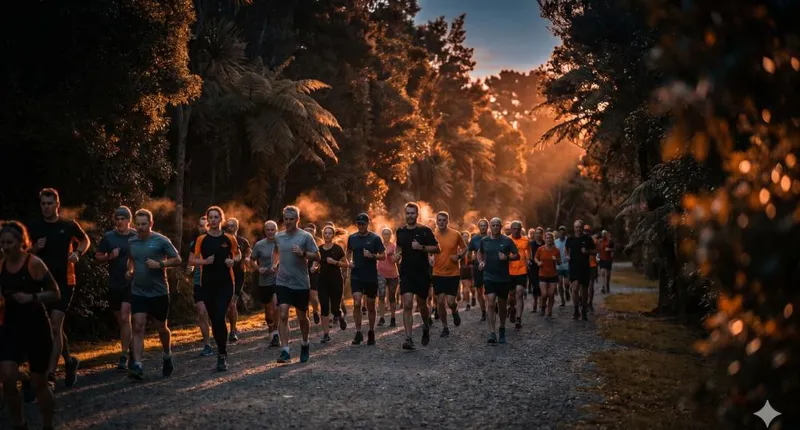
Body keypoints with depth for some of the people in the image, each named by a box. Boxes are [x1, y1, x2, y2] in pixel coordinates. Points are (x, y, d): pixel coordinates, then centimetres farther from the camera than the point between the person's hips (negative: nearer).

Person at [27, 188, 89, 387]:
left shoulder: (69, 226, -2)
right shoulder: (33, 227, 1)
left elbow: (85, 240, 16)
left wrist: (77, 253, -4)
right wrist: (35, 248, -13)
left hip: (64, 282, -3)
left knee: (55, 325, -13)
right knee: (55, 327, 14)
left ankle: (50, 372, -13)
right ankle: (69, 361, 34)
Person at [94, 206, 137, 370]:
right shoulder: (108, 237, 3)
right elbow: (98, 257, 7)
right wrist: (110, 256, -12)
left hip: (131, 284, -3)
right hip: (114, 285, 3)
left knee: (125, 318, -15)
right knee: (121, 321, 12)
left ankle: (124, 357, -11)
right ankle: (131, 350, 28)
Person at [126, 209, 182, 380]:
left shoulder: (161, 240, -7)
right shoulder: (131, 242, 5)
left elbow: (177, 260, -5)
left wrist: (160, 264, -19)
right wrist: (130, 271, 4)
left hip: (159, 292, -2)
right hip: (138, 292, 2)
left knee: (161, 328, 12)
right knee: (138, 327, -11)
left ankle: (167, 356, 38)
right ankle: (137, 366, -15)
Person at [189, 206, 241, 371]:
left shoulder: (229, 238, 1)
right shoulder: (201, 239, 1)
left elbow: (238, 254, 15)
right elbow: (192, 260, 3)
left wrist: (233, 261, -6)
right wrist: (205, 261, -15)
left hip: (226, 283, -2)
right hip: (207, 284, 2)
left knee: (220, 318, -14)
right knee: (214, 319, 9)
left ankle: (222, 355, -6)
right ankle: (222, 351, 25)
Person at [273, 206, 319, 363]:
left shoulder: (306, 236, -7)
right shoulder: (278, 237, 5)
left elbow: (317, 257, -7)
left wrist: (303, 253, -22)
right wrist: (274, 264, 12)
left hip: (301, 284, -2)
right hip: (283, 283, 2)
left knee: (302, 317, 12)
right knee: (283, 315, -12)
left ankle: (305, 345, 35)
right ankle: (285, 351, -14)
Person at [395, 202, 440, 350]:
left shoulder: (425, 231, -4)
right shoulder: (400, 231, 7)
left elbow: (437, 248, -4)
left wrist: (421, 247, -18)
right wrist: (398, 254, 5)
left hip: (422, 273, -1)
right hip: (406, 273, 2)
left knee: (422, 304, 10)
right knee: (407, 305, -11)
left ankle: (426, 327, 40)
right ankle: (408, 338, -13)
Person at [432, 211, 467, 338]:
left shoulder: (456, 234, -5)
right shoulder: (432, 236, -2)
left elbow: (464, 248, 8)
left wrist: (459, 256, -11)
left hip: (453, 274, -1)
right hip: (438, 274, 1)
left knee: (450, 302, -6)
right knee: (440, 302, 2)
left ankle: (455, 312, 30)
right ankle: (445, 328, 18)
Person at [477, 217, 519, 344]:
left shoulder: (507, 241, -3)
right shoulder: (484, 241, 4)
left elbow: (517, 256, 0)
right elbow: (480, 252, 23)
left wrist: (507, 257, -18)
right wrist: (480, 261, 4)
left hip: (504, 278, 0)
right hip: (489, 277, 0)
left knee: (502, 305, 12)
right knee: (491, 304, -14)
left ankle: (502, 330, 32)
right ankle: (492, 334, -18)